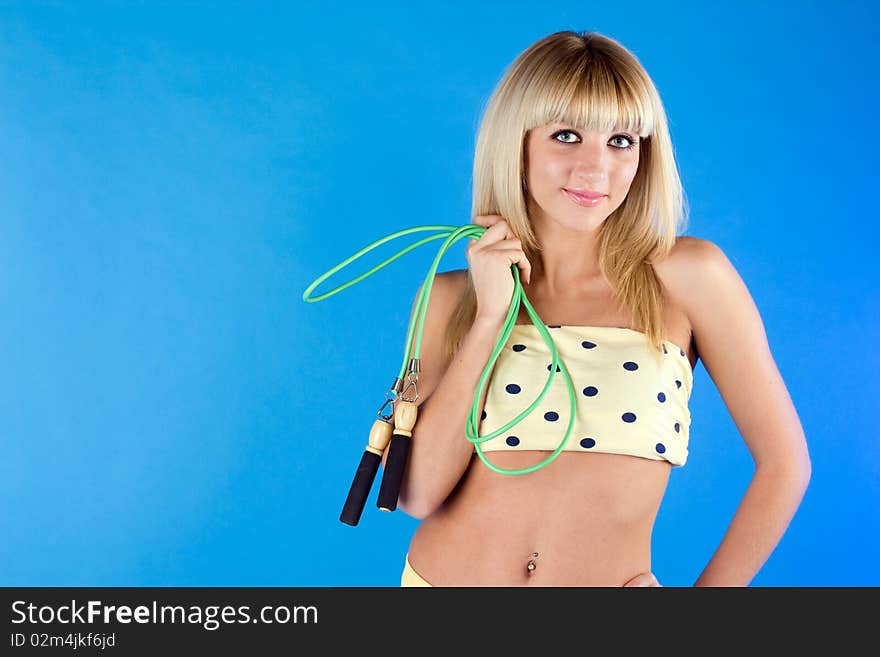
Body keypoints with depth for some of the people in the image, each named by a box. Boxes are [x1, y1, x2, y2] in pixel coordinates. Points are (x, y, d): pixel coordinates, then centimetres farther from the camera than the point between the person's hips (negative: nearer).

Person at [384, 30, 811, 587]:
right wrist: (490, 319, -17)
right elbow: (416, 494, -13)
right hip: (444, 574, 1)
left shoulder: (688, 274, -10)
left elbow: (784, 463, -4)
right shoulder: (452, 296, -5)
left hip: (613, 579, 0)